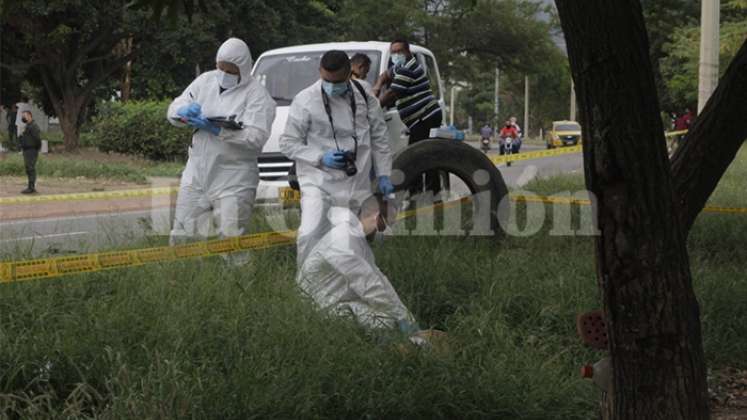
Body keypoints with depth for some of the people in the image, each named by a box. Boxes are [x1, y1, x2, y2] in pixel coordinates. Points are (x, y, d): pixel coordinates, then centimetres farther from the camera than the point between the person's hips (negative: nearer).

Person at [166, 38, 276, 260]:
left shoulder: (257, 96, -9)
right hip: (197, 173, 5)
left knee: (231, 239, -7)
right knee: (182, 234, 9)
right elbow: (173, 110, 11)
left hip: (233, 181, -5)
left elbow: (256, 138, -21)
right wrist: (185, 112, -14)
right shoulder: (206, 81, 8)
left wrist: (217, 130, -27)